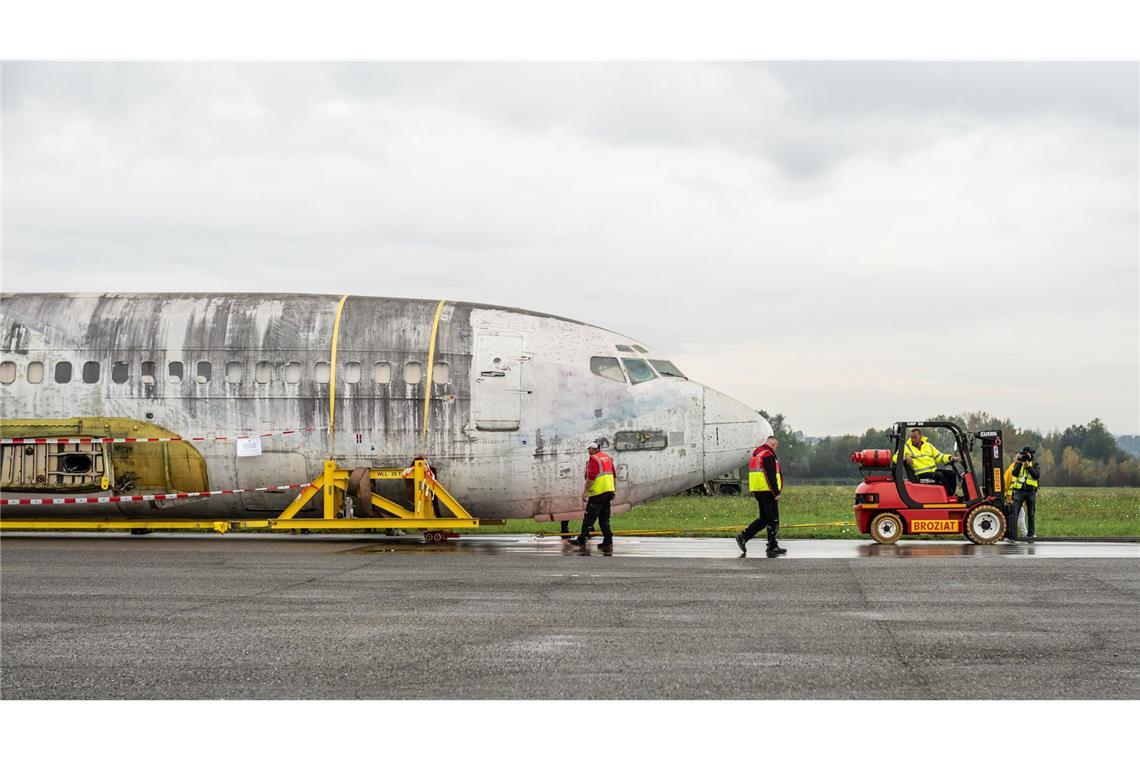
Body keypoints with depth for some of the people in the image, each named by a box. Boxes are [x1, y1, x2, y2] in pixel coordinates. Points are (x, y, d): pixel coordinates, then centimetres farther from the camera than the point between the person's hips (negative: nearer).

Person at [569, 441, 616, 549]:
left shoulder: (594, 459, -12)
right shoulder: (607, 457, 14)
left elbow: (590, 478, -19)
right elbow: (613, 475, 20)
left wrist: (585, 492, -13)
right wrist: (612, 493, 26)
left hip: (598, 492, -8)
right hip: (609, 490, 8)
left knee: (589, 517, -3)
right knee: (604, 518, 11)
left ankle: (581, 540, 1)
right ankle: (608, 542, 7)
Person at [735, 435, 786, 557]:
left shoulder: (756, 454, 18)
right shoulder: (768, 455, -13)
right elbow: (771, 476, -19)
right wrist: (776, 492, -17)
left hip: (757, 491, 9)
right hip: (767, 491, -9)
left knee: (764, 518, 16)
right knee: (773, 520, -3)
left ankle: (744, 536, 9)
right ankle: (772, 548, -2)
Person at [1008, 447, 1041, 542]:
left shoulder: (1035, 465, 9)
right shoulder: (1018, 464, 11)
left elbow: (1037, 475, -8)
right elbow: (1014, 473, -7)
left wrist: (1028, 466, -14)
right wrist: (1020, 463, -12)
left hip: (1031, 491, 0)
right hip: (1019, 490, 0)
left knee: (1031, 514, 5)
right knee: (1014, 512, -8)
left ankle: (1031, 534, 11)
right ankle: (1012, 535, -9)